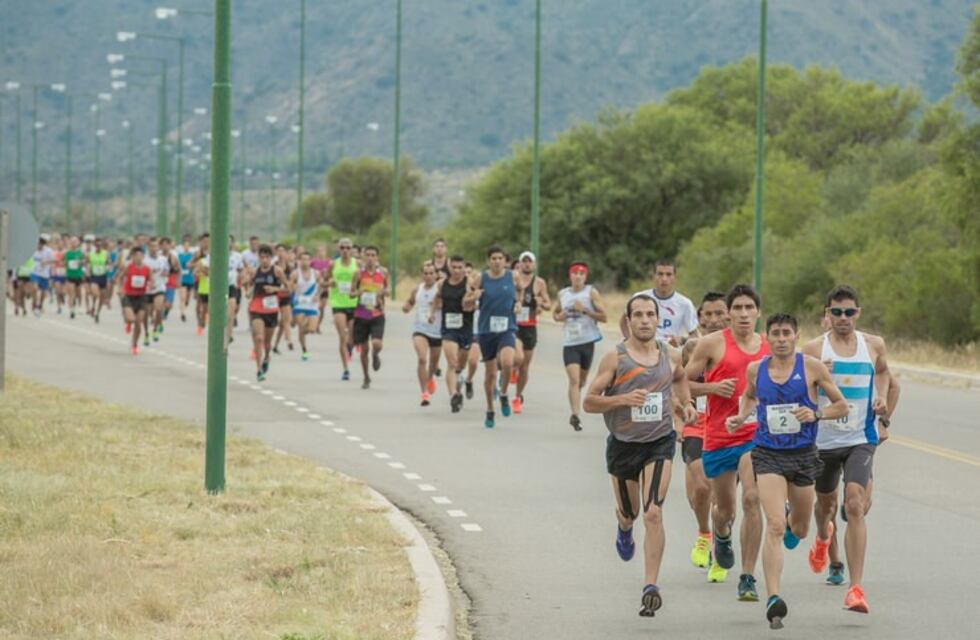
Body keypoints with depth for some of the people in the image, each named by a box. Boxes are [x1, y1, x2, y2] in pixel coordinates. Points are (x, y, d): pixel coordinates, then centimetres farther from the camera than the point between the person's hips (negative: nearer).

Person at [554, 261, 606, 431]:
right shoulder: (562, 294, 8)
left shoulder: (591, 293, -2)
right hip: (569, 342, 0)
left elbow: (603, 316, -7)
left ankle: (575, 414, 39)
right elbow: (556, 313, 26)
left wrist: (584, 310, -18)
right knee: (574, 379, -17)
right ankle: (575, 415, -24)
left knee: (581, 380, 14)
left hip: (587, 341, 0)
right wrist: (559, 317, 2)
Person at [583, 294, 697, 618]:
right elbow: (589, 402, -9)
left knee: (653, 514, -16)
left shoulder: (671, 356, 1)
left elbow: (680, 379, 26)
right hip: (623, 444, 0)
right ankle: (624, 529, 59)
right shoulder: (615, 358, -9)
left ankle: (651, 586, -15)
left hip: (660, 443, 0)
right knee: (629, 512, 19)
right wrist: (623, 399, -23)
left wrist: (685, 405, 8)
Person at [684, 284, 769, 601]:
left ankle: (748, 578, -14)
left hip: (756, 434, 0)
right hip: (718, 437, 0)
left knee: (752, 499, -19)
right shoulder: (711, 344, -2)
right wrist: (713, 387, -15)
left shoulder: (769, 347, 7)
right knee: (725, 508, 14)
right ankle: (721, 535, 54)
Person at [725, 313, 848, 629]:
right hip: (767, 454, -1)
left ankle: (791, 520, 57)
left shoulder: (812, 367, -5)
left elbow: (841, 407, 1)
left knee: (798, 530, 18)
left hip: (803, 455, 1)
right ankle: (773, 598, -21)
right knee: (775, 526, -18)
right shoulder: (755, 369, 1)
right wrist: (740, 416, 4)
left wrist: (815, 414, -17)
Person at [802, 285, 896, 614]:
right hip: (823, 438, 1)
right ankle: (823, 538, 60)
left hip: (861, 440, -1)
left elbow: (885, 375, 22)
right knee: (826, 501, 21)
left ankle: (856, 588, -21)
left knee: (855, 506, -18)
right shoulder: (814, 349, -5)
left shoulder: (874, 345, 1)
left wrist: (884, 419, 13)